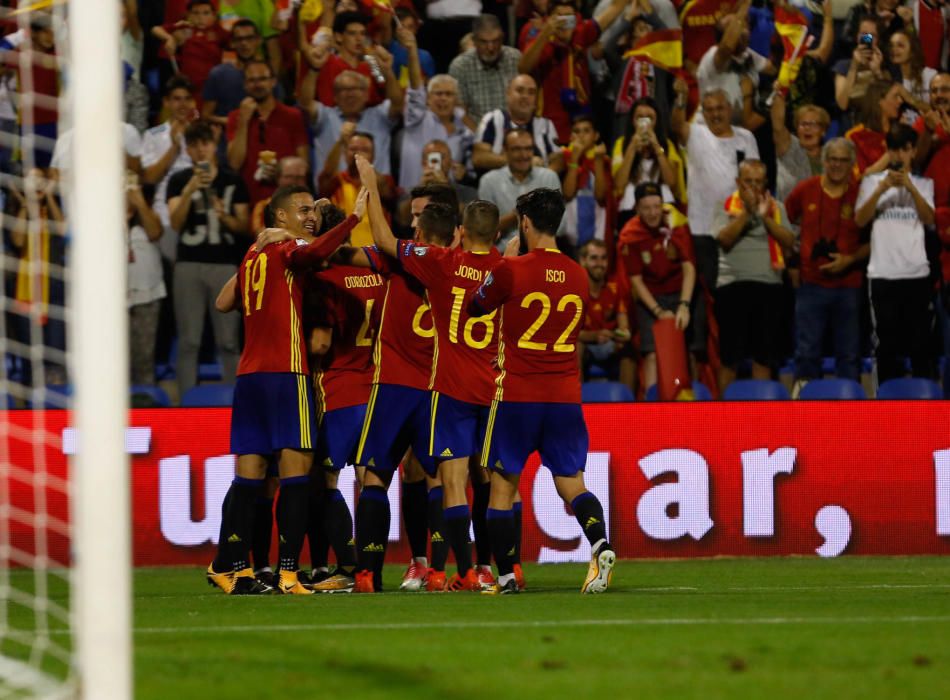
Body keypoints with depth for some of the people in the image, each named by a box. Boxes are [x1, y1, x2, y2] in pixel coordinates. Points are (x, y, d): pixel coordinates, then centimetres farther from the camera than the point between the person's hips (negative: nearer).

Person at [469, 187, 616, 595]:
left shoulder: (510, 270, -9)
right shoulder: (578, 275, 6)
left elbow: (475, 309, 7)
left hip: (517, 394, -4)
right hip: (566, 394, 4)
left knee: (502, 483, 7)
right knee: (570, 481, 6)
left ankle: (505, 576, 4)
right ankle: (600, 544, -21)